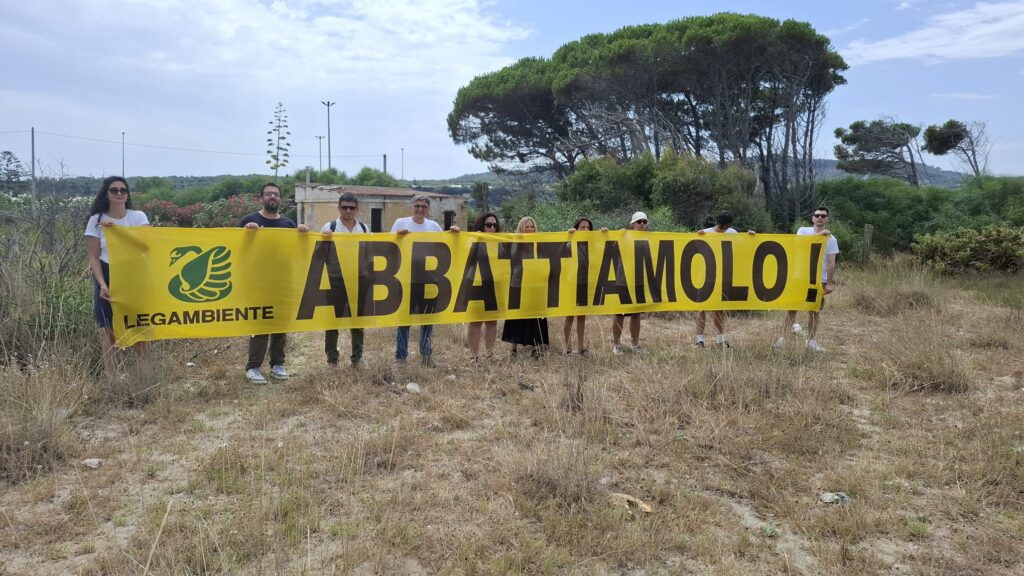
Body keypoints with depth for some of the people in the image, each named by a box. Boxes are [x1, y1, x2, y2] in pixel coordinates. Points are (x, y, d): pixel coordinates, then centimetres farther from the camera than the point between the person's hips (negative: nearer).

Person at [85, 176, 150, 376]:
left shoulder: (138, 216, 3)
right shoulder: (96, 220, 1)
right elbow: (93, 257, -1)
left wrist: (116, 226, -24)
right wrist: (102, 284, -14)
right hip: (108, 277, 0)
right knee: (108, 329, 0)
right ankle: (110, 374, 5)